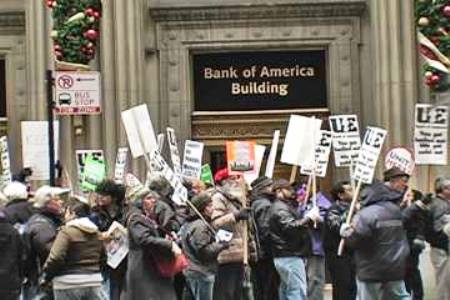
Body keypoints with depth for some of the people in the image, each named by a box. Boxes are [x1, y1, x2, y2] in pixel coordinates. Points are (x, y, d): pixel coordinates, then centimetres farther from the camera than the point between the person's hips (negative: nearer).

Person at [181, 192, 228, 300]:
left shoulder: (189, 224, 14)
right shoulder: (200, 226, -18)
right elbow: (204, 251, -23)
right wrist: (221, 245, -12)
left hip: (190, 271, 10)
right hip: (202, 274, -10)